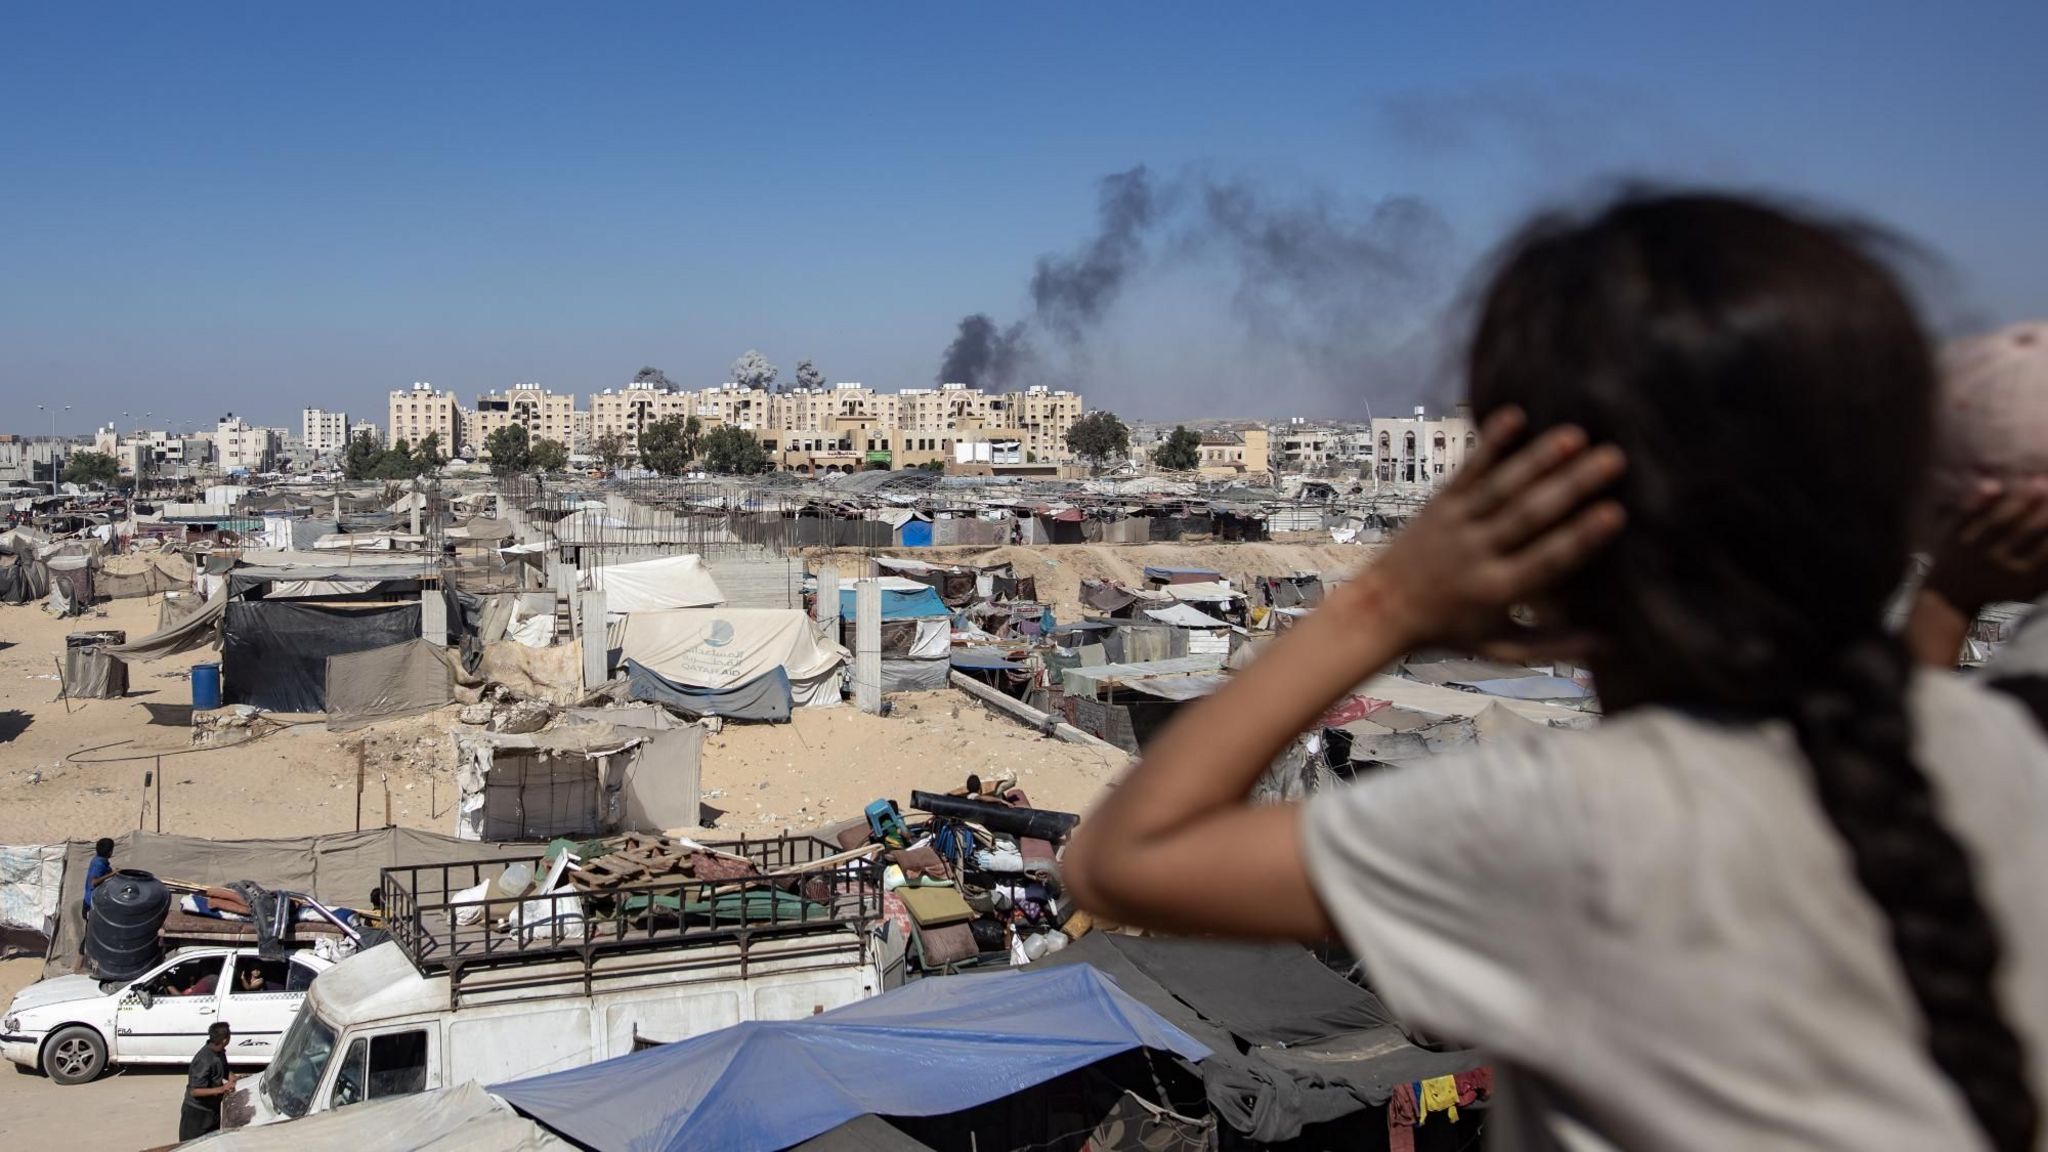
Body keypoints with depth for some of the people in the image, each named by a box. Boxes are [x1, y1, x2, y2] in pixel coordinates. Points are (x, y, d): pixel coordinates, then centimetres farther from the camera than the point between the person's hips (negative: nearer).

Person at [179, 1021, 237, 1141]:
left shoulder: (220, 1053, -3)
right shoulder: (204, 1060, -29)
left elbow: (225, 1073, 14)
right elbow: (194, 1091, -29)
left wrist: (235, 1079, -6)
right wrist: (221, 1089, -37)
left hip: (212, 1110, 8)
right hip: (197, 1113, -8)